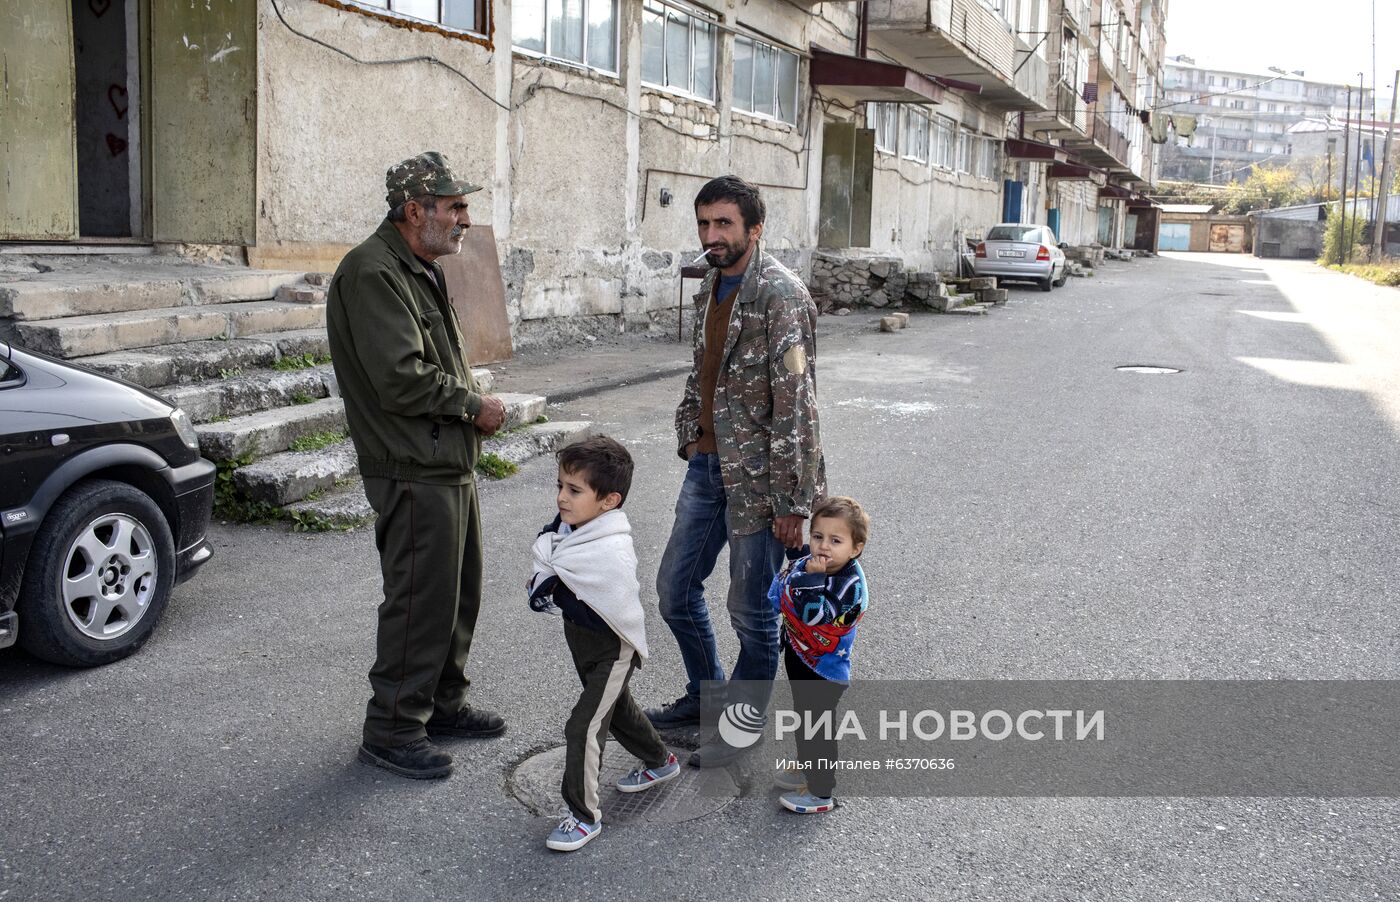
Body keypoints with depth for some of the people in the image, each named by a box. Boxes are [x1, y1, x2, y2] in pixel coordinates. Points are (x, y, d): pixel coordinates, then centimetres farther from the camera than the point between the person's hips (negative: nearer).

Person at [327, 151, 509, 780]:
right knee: (421, 600, -4)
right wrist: (474, 405, -13)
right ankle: (392, 730, 10)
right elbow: (401, 379, -25)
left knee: (459, 591, 18)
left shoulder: (420, 271, 17)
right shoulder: (373, 274, -17)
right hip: (414, 474, -10)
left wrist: (474, 405, 7)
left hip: (451, 464, 10)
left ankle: (443, 703, 33)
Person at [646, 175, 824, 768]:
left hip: (757, 475, -8)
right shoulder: (711, 287, 9)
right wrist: (689, 435, 12)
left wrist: (792, 501, -22)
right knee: (675, 588, 16)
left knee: (752, 610, 4)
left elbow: (795, 402, -21)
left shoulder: (780, 295, -18)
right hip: (708, 467, 8)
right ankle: (705, 695, 38)